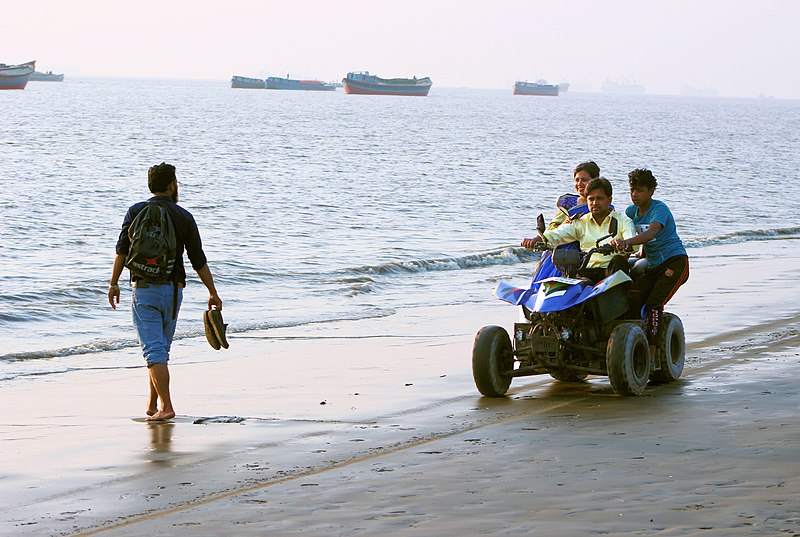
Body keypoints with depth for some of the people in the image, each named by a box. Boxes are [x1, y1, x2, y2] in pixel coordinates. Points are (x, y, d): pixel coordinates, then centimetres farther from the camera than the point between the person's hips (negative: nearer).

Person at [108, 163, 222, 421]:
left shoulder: (136, 211, 1)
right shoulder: (184, 217, 3)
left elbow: (123, 249, -8)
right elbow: (199, 260, 3)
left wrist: (113, 283, -3)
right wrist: (213, 293, 8)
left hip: (144, 288, -2)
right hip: (173, 290, 2)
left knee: (153, 350, -6)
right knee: (162, 348, 17)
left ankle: (166, 406, -16)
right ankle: (152, 404, 23)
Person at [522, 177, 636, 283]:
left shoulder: (623, 221, 9)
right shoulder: (581, 223, 18)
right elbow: (556, 235, 6)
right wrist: (534, 240, -15)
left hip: (611, 271, -2)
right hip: (587, 271, 2)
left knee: (618, 260, -35)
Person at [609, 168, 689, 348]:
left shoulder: (659, 209, -16)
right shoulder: (631, 211, 8)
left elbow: (651, 233, -34)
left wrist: (626, 242, -50)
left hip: (675, 262, -7)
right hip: (652, 265, 7)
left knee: (653, 304, -21)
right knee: (631, 301, -15)